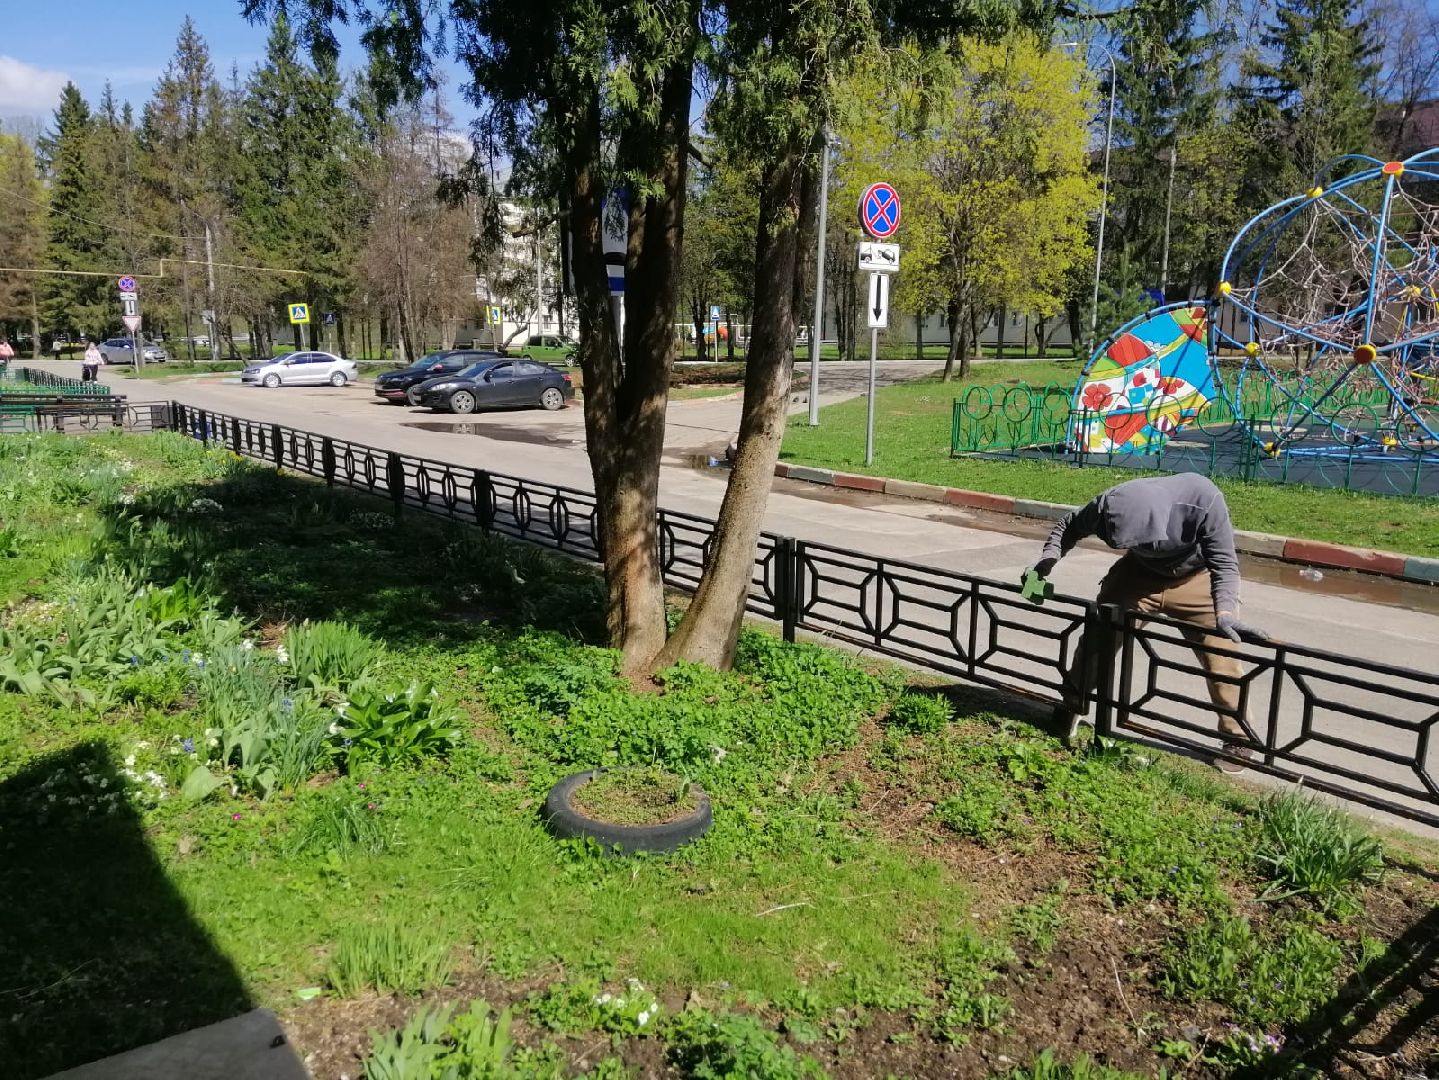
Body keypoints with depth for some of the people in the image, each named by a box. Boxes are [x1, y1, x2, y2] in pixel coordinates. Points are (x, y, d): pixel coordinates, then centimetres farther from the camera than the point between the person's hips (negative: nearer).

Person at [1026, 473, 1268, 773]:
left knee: (1222, 659, -11)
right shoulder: (1110, 504, -31)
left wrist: (1225, 612, -43)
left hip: (1198, 579, -2)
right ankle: (1071, 709, 18)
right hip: (1141, 574, 3)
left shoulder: (1203, 501, -40)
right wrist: (1048, 559, -24)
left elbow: (1224, 563, -28)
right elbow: (1068, 525, -8)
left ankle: (1238, 740, 8)